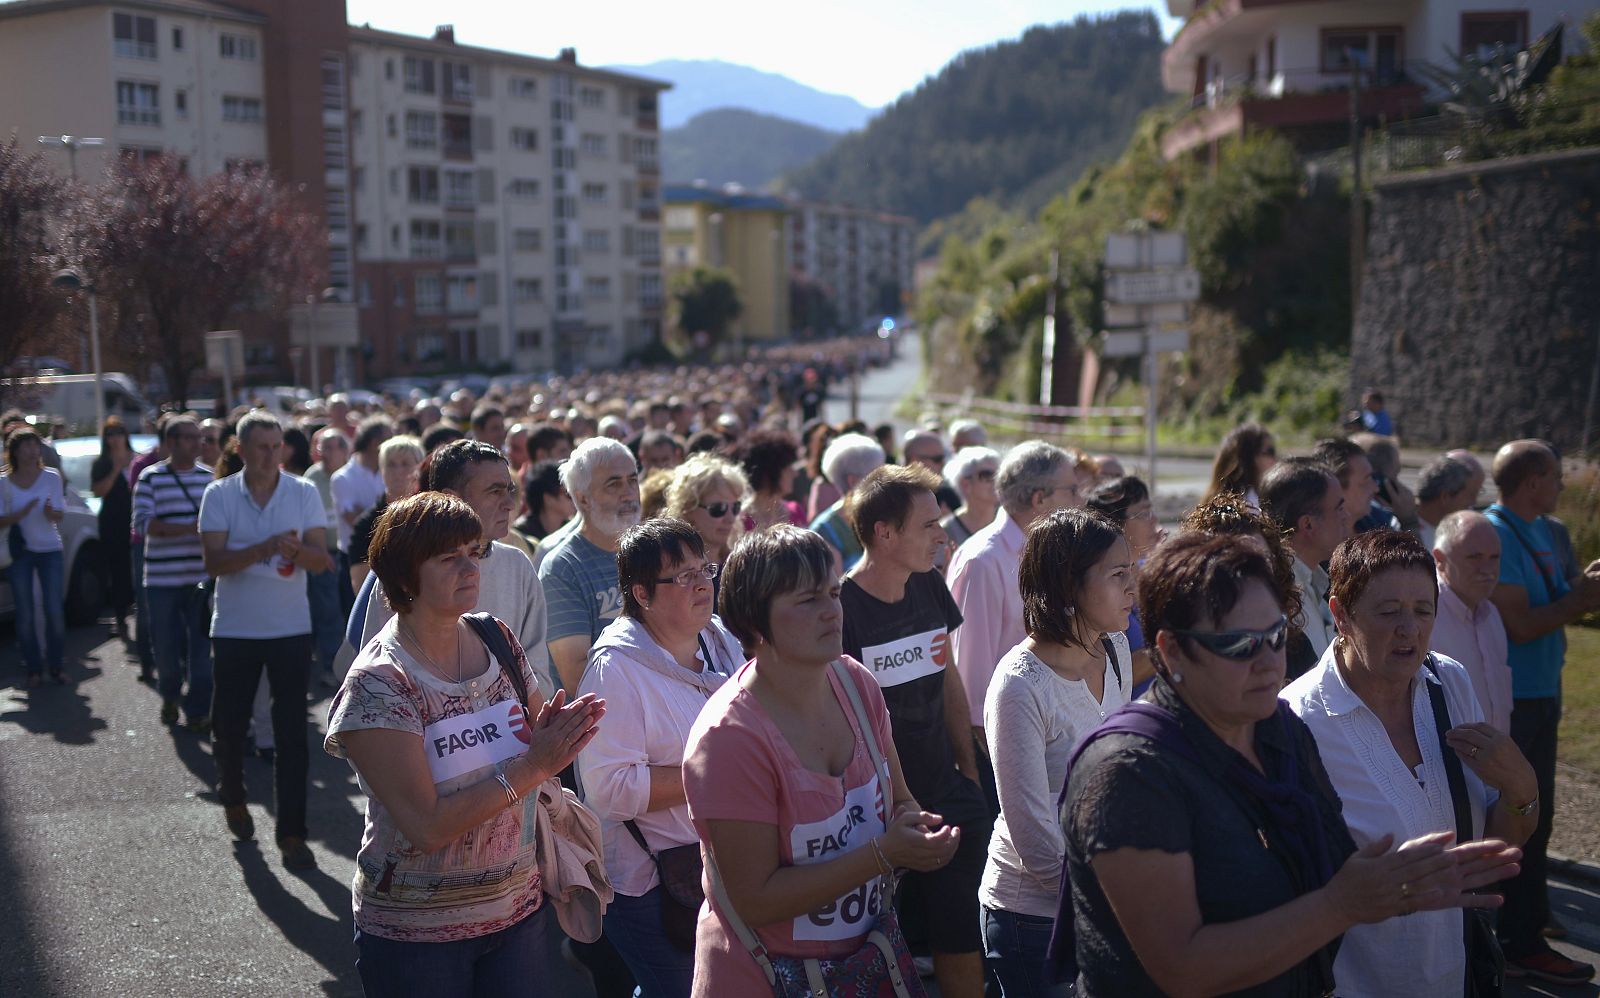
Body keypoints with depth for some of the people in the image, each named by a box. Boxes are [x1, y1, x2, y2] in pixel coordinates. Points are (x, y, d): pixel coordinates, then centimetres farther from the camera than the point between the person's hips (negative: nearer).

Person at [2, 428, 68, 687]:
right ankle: (34, 670, 8)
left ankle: (56, 666, 10)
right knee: (25, 614, 0)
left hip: (50, 550, 1)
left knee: (55, 610, -1)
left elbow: (61, 515, 2)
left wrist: (51, 512, -21)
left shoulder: (52, 477, -1)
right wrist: (22, 513, -22)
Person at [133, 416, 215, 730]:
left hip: (201, 577, 2)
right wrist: (189, 528, -19)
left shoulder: (209, 476, 8)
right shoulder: (150, 477, -1)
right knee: (166, 645, 6)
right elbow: (143, 523, -10)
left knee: (201, 646, -2)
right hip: (162, 577, -2)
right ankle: (170, 696, 32)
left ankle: (198, 711, 6)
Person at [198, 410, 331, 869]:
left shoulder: (304, 493, 0)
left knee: (292, 733, -3)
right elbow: (214, 562, -12)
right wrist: (266, 547, -27)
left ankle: (291, 833, 3)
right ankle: (233, 799, 40)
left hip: (291, 629, 0)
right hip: (234, 630, 0)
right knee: (229, 726, 12)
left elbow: (321, 559, -5)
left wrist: (297, 550, -27)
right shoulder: (219, 495, -2)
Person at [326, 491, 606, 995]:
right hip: (417, 935, -4)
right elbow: (426, 826, -23)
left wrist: (556, 737, -12)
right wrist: (532, 765, -25)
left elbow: (532, 739, 10)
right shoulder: (377, 683, -18)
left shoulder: (497, 640, -1)